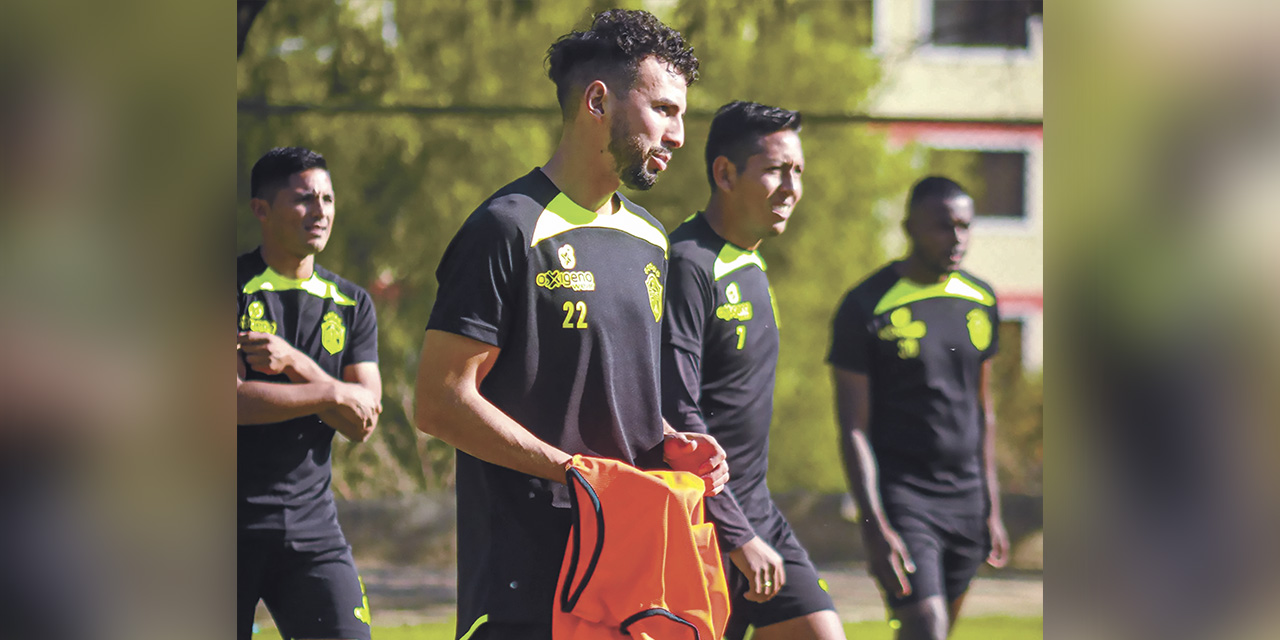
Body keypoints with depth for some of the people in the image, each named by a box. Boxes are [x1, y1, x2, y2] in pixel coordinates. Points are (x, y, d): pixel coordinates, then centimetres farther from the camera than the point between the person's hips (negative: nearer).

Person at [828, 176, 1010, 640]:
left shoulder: (981, 301, 10)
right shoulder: (867, 308, -9)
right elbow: (853, 428, -10)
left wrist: (991, 509, 15)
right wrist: (875, 526, -17)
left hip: (966, 498, 6)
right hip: (901, 496, -6)